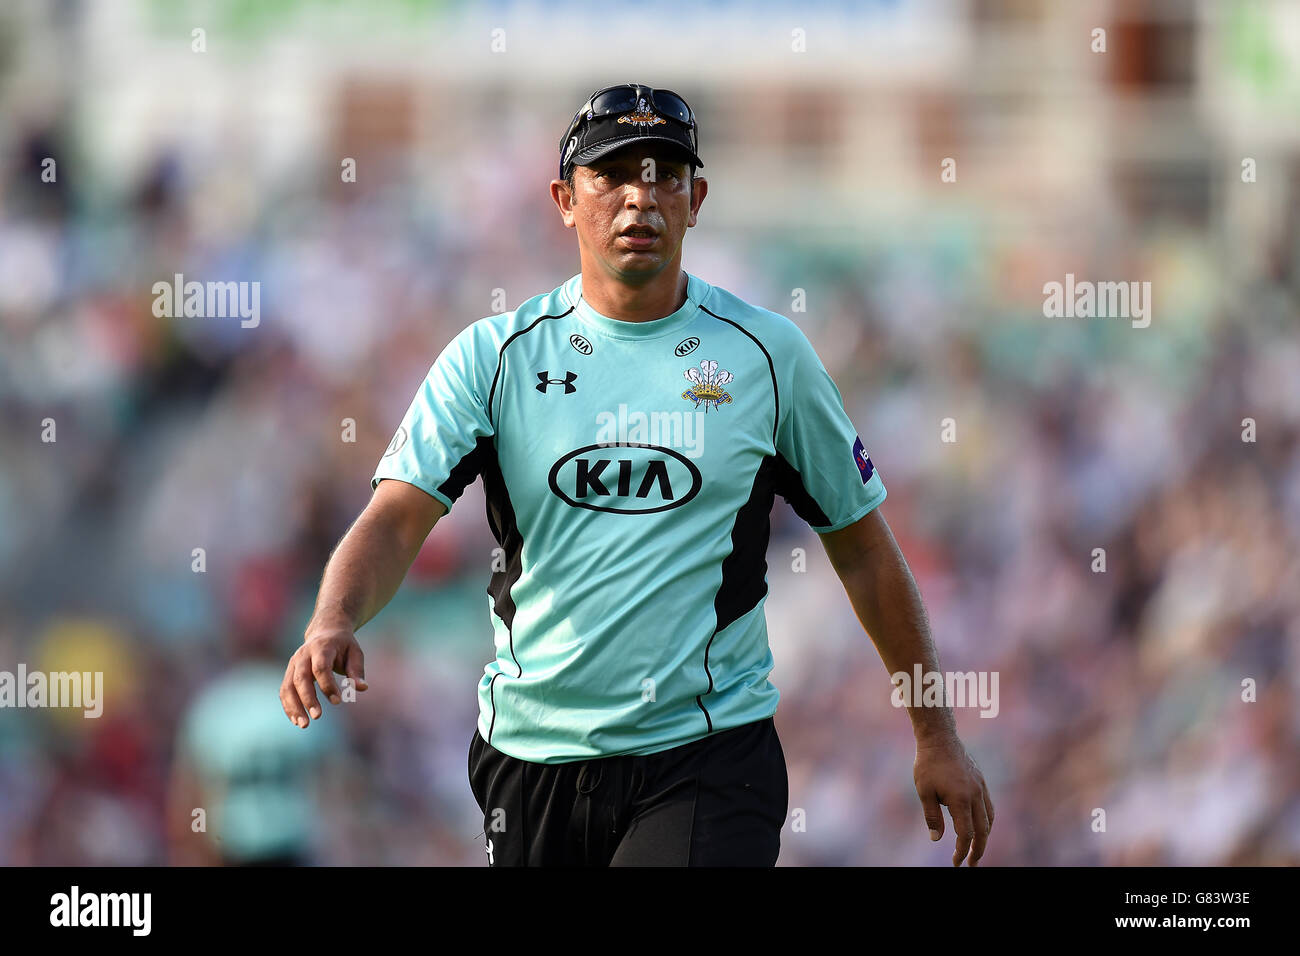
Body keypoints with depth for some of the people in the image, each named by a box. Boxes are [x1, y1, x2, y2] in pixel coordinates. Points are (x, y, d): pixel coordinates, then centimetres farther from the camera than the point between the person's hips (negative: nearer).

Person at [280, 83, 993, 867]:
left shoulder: (768, 353, 3)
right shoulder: (494, 355, 3)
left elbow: (861, 543, 10)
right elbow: (397, 516, -8)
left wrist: (937, 737, 10)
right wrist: (333, 624, -30)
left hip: (708, 758, -2)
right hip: (531, 757, 2)